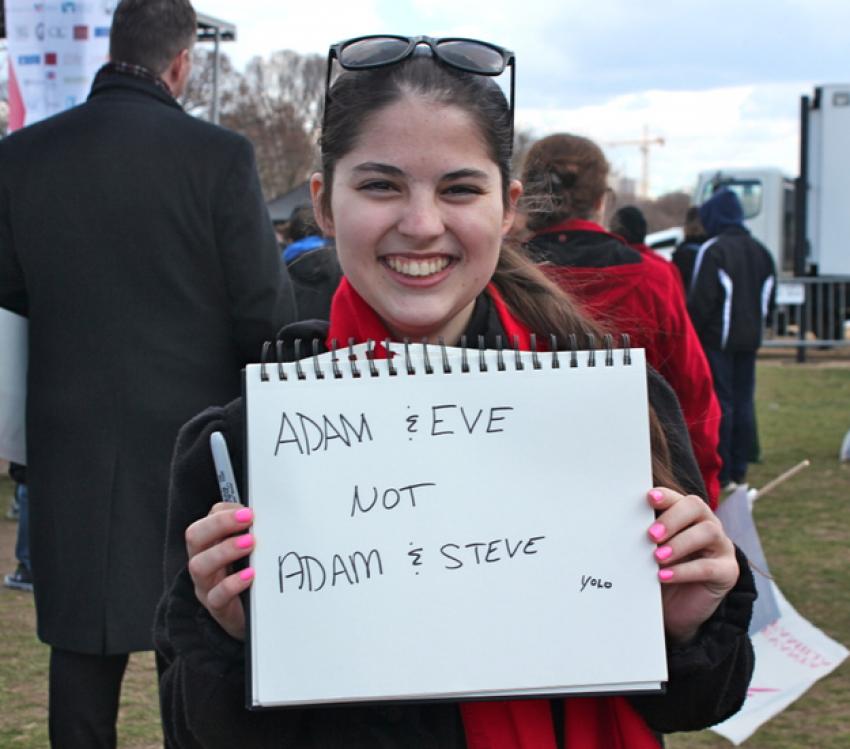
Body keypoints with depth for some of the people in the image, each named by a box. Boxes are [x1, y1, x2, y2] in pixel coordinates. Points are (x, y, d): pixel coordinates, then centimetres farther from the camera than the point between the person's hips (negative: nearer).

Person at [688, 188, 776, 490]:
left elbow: (701, 299, -16)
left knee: (719, 403, -4)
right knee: (744, 402, 10)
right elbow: (770, 297, 17)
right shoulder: (760, 251, 12)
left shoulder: (713, 250, -12)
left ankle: (720, 473, -5)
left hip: (718, 339, -7)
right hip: (749, 339, 7)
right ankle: (739, 472, 13)